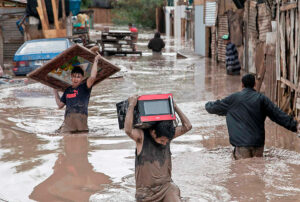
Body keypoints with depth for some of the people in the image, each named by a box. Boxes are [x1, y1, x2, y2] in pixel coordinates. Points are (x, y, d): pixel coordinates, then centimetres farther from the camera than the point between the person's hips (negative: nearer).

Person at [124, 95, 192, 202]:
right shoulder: (141, 136, -9)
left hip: (166, 185, 2)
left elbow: (187, 126, 3)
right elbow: (128, 130, -29)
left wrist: (175, 107, 1)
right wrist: (131, 105, -23)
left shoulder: (167, 136, 4)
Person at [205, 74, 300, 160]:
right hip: (258, 142, 2)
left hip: (242, 143, -2)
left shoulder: (234, 98, 1)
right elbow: (278, 114, 2)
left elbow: (216, 107, 14)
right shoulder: (262, 99, 4)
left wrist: (208, 105, 37)